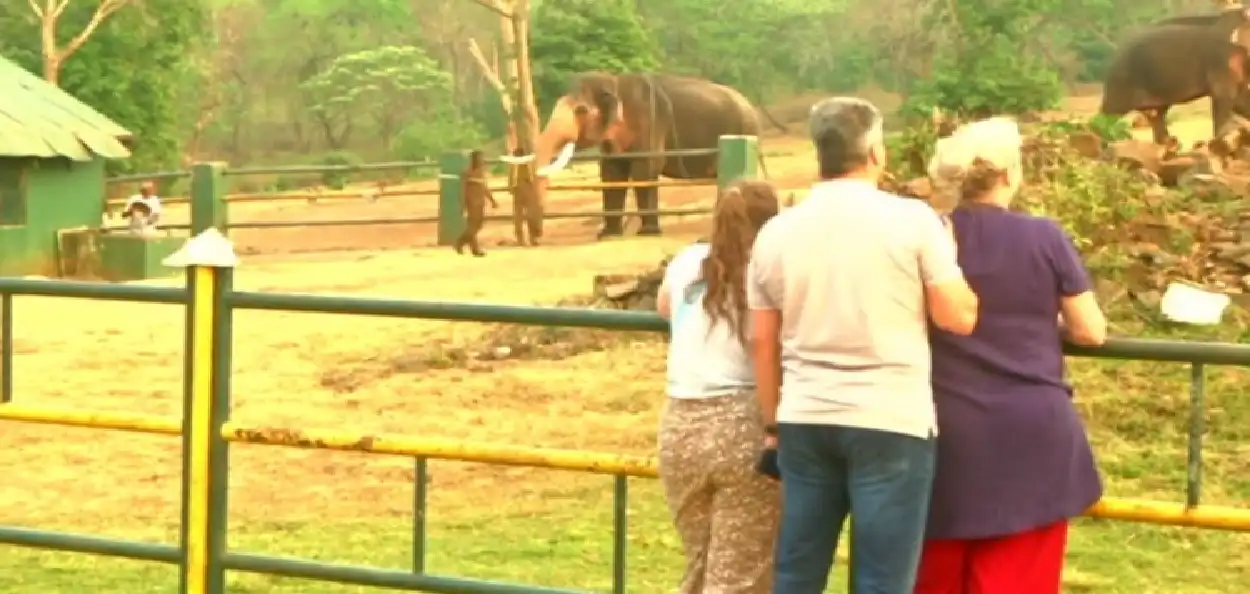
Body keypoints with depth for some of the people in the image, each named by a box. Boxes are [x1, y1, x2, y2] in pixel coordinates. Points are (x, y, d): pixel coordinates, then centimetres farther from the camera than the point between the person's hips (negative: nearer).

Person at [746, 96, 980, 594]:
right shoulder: (911, 218, -6)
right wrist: (949, 254, 15)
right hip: (891, 422, -4)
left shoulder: (776, 231, 6)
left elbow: (763, 343, 10)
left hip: (805, 422, 4)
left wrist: (773, 423, 20)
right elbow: (960, 317, -3)